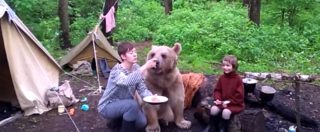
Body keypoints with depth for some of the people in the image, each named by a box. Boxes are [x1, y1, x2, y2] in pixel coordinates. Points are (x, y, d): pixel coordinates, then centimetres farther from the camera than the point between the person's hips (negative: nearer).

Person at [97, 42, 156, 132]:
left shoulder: (136, 68, -5)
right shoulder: (116, 71, -26)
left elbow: (142, 89, -9)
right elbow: (128, 81, -50)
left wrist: (151, 97, -29)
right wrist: (145, 66, -49)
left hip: (124, 105, 7)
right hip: (108, 107, -7)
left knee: (142, 123, -12)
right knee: (133, 104, -33)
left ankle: (118, 121, 16)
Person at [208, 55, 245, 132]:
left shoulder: (238, 79, -11)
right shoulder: (222, 77, 4)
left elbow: (239, 95, -12)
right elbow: (217, 90, 10)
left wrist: (229, 102, -17)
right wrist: (218, 99, -10)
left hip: (235, 104, -5)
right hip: (222, 102, 5)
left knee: (226, 112, -32)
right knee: (213, 109, -21)